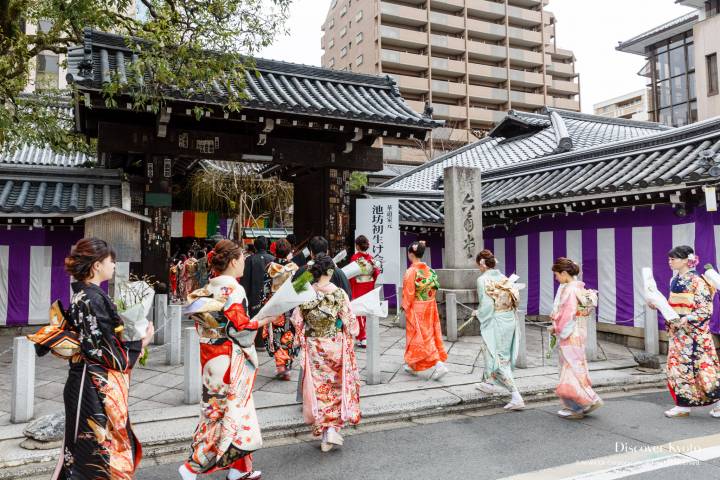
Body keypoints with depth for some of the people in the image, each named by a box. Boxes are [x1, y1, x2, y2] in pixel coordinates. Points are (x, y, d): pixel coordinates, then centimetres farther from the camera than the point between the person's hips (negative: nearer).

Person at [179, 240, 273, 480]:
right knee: (229, 413, 2)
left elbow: (201, 324, 10)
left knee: (218, 410, 14)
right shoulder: (233, 290, -17)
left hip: (211, 358, 9)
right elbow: (240, 327, -20)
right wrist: (265, 319, -8)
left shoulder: (208, 289, 6)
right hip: (229, 359, -9)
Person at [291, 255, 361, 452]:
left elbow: (297, 321, -2)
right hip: (335, 347, -2)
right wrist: (350, 337, 9)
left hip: (313, 349, 2)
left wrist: (303, 341, 13)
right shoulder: (338, 293, -13)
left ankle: (324, 433, 17)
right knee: (337, 387, 15)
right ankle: (333, 429, 6)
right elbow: (349, 322, -9)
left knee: (318, 388, 11)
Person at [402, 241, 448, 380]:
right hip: (429, 307, 7)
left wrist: (405, 307, -1)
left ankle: (439, 364, -7)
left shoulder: (411, 271, -17)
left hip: (416, 309, -7)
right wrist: (427, 301, 16)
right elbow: (434, 289, 6)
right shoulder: (429, 270, 2)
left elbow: (408, 293, -14)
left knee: (420, 337, 1)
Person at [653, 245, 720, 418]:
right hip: (677, 332, 8)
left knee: (700, 366, -2)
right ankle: (683, 405, 15)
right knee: (677, 365, 7)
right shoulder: (675, 280, 10)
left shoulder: (697, 281, -14)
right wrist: (658, 305, 2)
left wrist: (686, 319, -26)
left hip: (694, 331, -8)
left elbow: (706, 309, -16)